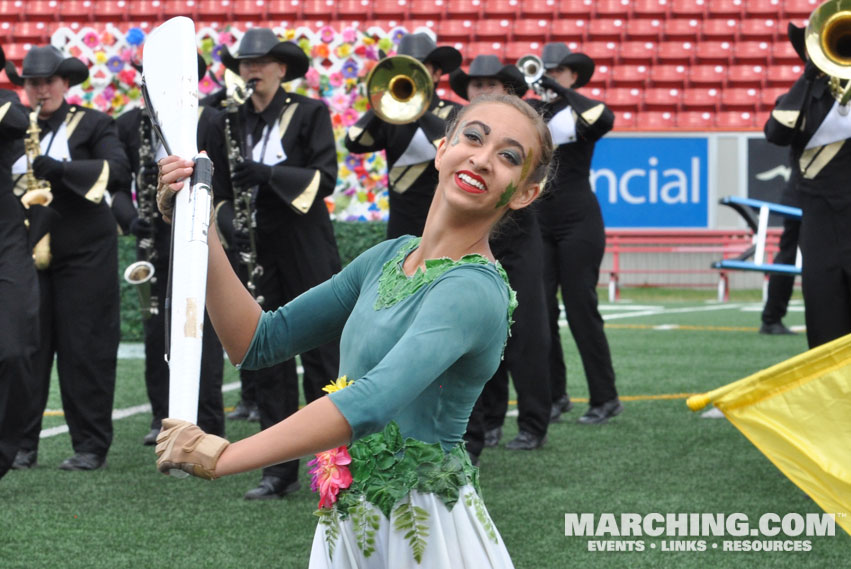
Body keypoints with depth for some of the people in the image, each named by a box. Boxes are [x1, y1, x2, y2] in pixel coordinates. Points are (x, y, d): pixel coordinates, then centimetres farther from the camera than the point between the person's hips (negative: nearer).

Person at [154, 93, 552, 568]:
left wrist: (222, 456, -33)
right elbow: (259, 341, 7)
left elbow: (374, 401, -32)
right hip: (348, 524, 7)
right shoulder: (389, 257, 7)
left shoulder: (475, 289, -19)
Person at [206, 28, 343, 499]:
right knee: (267, 362, 4)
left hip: (307, 251, -4)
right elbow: (221, 190, 11)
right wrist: (229, 225, -9)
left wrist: (268, 174, -21)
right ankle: (279, 471, 8)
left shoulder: (309, 113, -1)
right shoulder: (229, 123, 9)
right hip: (255, 250, 4)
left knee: (321, 356, -2)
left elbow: (326, 178, -9)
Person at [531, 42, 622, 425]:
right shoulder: (532, 113, 9)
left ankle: (605, 398, 3)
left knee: (581, 309, -5)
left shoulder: (580, 113, -2)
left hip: (578, 222, -4)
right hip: (538, 223, 4)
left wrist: (562, 91, -26)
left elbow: (606, 120, -25)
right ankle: (555, 394, 8)